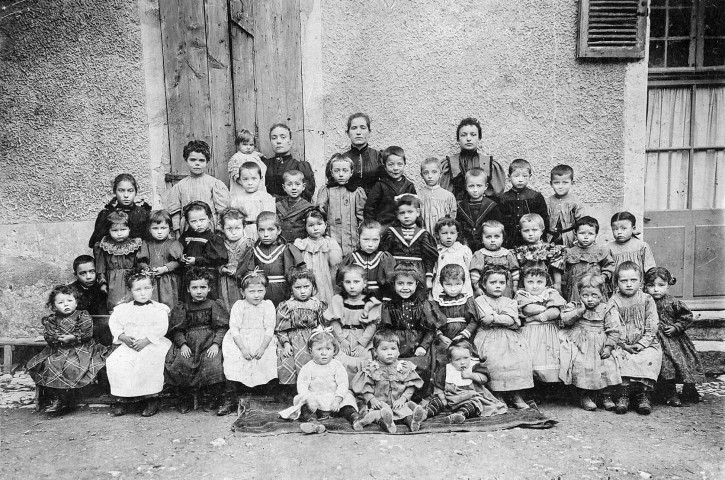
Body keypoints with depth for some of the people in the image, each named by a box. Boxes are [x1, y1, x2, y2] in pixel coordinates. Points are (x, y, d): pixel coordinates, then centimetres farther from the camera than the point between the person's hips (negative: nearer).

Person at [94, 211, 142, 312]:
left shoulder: (135, 244, -1)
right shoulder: (104, 246, 1)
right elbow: (100, 267, 7)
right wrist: (102, 282, 2)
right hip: (113, 283, 1)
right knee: (114, 306, 0)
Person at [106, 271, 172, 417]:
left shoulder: (159, 309, 1)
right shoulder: (123, 309, 13)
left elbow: (161, 328, -8)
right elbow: (114, 323, 10)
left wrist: (146, 340, -18)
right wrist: (122, 336, -7)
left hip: (153, 344, -4)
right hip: (128, 344, 4)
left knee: (148, 363, -32)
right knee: (114, 362, -22)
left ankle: (152, 397, -15)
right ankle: (121, 398, -9)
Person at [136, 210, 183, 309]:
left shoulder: (173, 244, 2)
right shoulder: (146, 244, 11)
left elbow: (177, 262, -8)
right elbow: (141, 261, 7)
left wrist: (165, 268, -19)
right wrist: (147, 269, -11)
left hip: (168, 282, -2)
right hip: (150, 281, 2)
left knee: (169, 305, -3)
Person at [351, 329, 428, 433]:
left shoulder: (405, 368, 7)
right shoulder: (371, 368, 3)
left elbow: (411, 387, 4)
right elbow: (364, 389, 0)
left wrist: (402, 399, -10)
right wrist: (372, 399, -16)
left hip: (398, 403, 2)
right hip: (378, 403, -2)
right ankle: (382, 420, -63)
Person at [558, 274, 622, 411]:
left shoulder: (608, 310, 3)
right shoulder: (574, 307, 8)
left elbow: (614, 330, 0)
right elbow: (563, 320, -4)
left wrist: (608, 347, -8)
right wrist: (579, 311, -11)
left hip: (600, 347, 0)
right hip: (580, 346, 0)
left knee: (608, 366, -14)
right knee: (581, 365, -19)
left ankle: (606, 395, 6)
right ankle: (585, 395, -2)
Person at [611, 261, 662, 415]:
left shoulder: (647, 300, 5)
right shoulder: (613, 302, 2)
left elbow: (652, 326, 0)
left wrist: (642, 343, -12)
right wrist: (623, 344, -14)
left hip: (645, 344, 0)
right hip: (621, 345, 0)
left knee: (650, 357, -28)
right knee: (618, 357, -29)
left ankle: (644, 393, -15)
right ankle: (624, 392, -18)